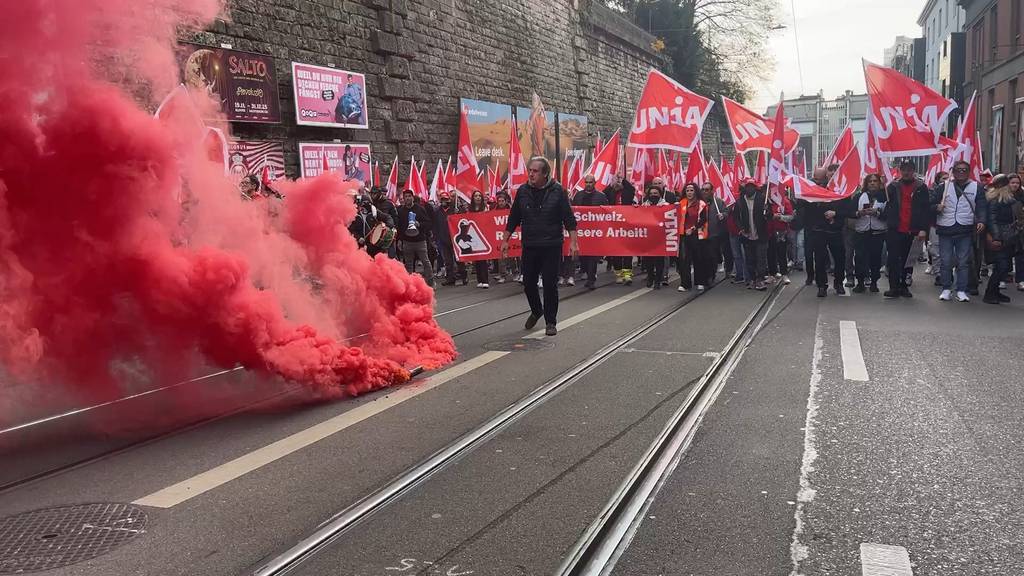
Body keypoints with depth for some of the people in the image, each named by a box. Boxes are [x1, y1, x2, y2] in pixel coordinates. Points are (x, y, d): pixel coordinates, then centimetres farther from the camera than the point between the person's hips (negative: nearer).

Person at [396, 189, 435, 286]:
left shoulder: (420, 208, 2)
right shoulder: (400, 211, 9)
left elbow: (429, 223, 1)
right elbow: (397, 226, 12)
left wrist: (419, 224, -15)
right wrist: (399, 239, 5)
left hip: (420, 240, -2)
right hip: (407, 241, 2)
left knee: (425, 262, -4)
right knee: (408, 264, 6)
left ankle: (430, 282, 2)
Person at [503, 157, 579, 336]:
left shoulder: (557, 191, -6)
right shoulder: (523, 191, 3)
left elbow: (569, 219, -5)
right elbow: (513, 219, 11)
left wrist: (573, 242, -10)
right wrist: (505, 240, 10)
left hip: (551, 247, -3)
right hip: (529, 247, 3)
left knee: (550, 284, 0)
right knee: (528, 283, 9)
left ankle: (550, 321, 13)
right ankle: (536, 311, 35)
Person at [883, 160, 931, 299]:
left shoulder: (922, 188, 4)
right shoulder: (892, 187, 7)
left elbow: (926, 209, 1)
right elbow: (887, 206, 13)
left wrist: (924, 229, -7)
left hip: (912, 231, 0)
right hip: (894, 230, 0)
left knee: (907, 260, 6)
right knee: (893, 259, -1)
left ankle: (903, 286, 14)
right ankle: (894, 287, 2)